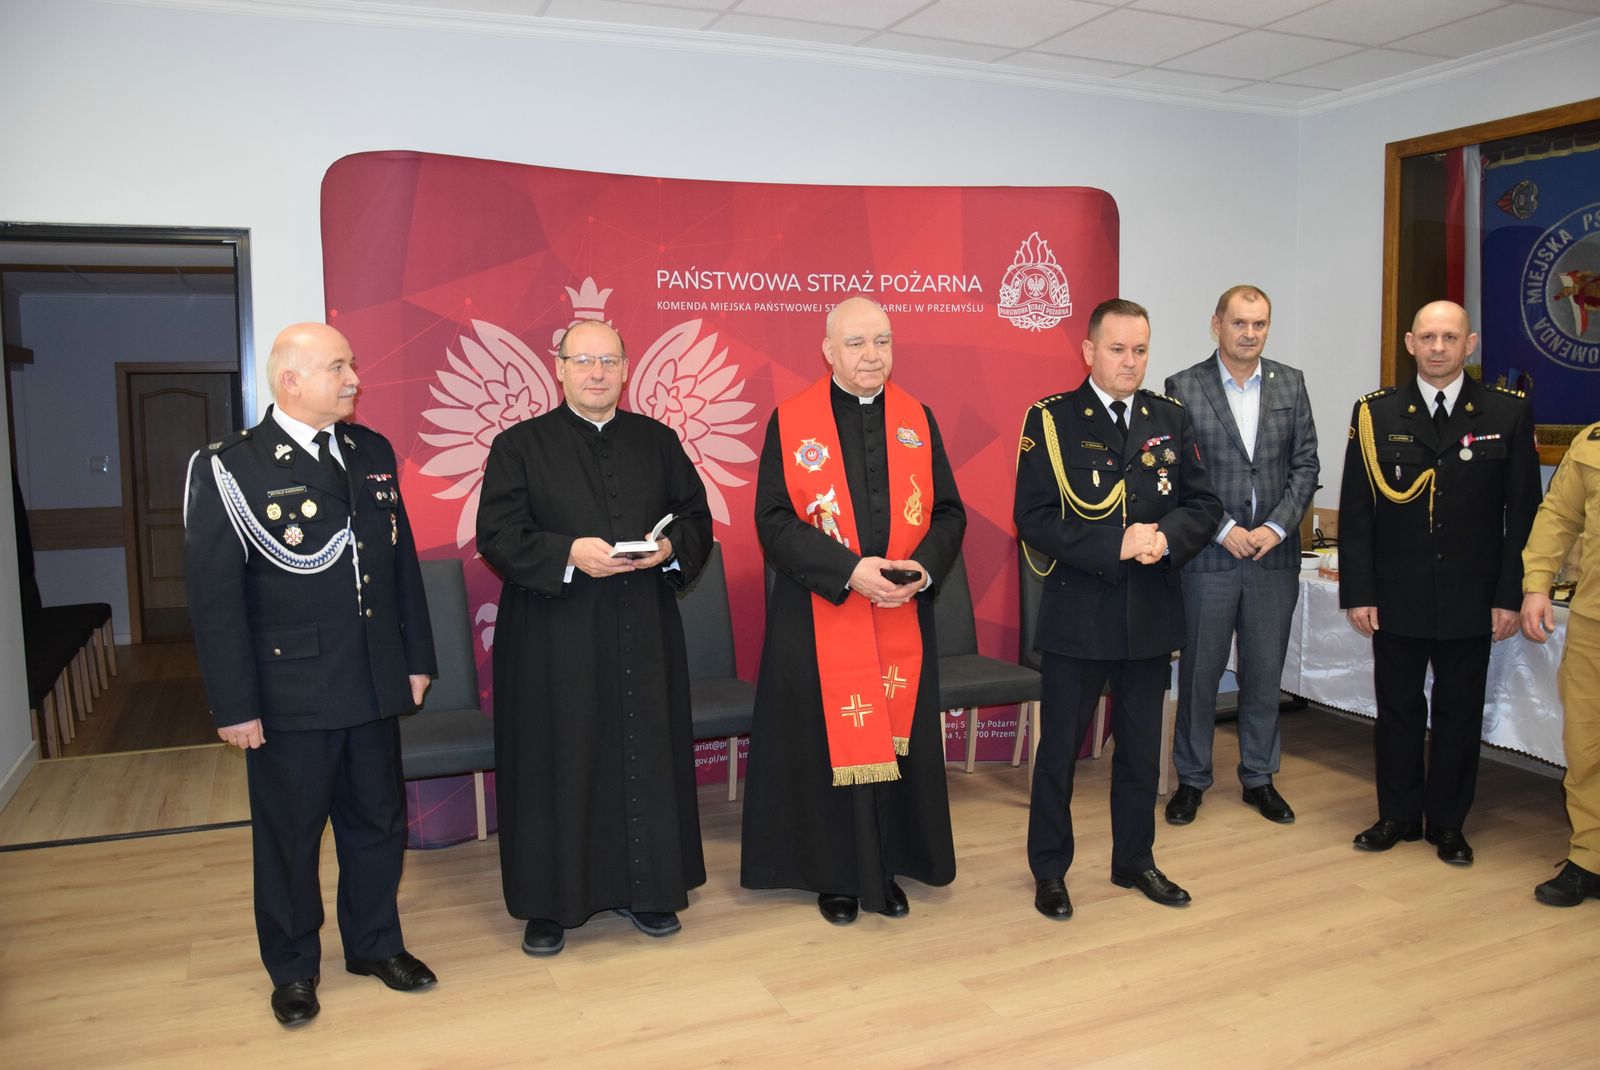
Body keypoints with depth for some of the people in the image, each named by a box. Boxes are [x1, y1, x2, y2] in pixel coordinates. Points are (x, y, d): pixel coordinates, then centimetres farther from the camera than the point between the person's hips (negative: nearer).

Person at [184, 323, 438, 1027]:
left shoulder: (373, 453, 7)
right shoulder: (230, 468, -10)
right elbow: (213, 595, -11)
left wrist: (416, 658, 10)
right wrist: (235, 705, -12)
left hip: (374, 685, 5)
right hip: (289, 695, -5)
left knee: (378, 822, 16)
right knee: (289, 834, 12)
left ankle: (374, 943, 37)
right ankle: (292, 967, 32)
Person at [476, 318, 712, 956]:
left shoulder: (658, 441, 11)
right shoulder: (519, 446, 2)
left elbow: (697, 519, 11)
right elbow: (497, 535, -6)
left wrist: (670, 548, -11)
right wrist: (570, 554, -21)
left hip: (643, 638, 3)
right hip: (553, 641, -2)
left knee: (647, 756, 8)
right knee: (556, 765, 3)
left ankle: (644, 889, 25)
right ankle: (548, 903, 18)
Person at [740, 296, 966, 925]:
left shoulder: (918, 420, 6)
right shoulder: (791, 422, -4)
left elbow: (949, 511, 7)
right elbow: (774, 519, -9)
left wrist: (925, 568, -12)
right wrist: (849, 570, -19)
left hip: (903, 618, 3)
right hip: (819, 620, -3)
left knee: (896, 739, 10)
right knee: (830, 743, 5)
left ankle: (888, 868, 27)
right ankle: (837, 876, 22)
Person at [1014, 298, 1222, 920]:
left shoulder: (1170, 419, 6)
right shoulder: (1051, 420, -8)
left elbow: (1204, 505, 4)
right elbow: (1034, 519, -14)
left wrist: (1166, 538, -17)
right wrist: (1116, 546, -22)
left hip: (1151, 615, 4)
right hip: (1077, 614, -4)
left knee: (1142, 748, 17)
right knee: (1059, 749, 8)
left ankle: (1134, 861, 35)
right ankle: (1049, 870, 25)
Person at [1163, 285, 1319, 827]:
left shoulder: (1290, 383, 8)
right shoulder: (1183, 387, -2)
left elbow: (1306, 464, 6)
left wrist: (1276, 527, -6)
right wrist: (1223, 529, -12)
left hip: (1274, 555, 3)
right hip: (1208, 556, -3)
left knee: (1265, 672, 11)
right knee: (1199, 671, 5)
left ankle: (1259, 777, 26)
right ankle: (1192, 778, 20)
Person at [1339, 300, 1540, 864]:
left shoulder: (1508, 412, 0)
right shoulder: (1375, 413, 0)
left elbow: (1523, 512, 1)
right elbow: (1355, 511, -1)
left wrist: (1510, 595, -4)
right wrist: (1358, 592, -5)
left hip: (1471, 601, 0)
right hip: (1396, 598, 0)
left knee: (1459, 712, 10)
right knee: (1397, 709, 10)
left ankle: (1447, 823, 25)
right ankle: (1398, 816, 25)